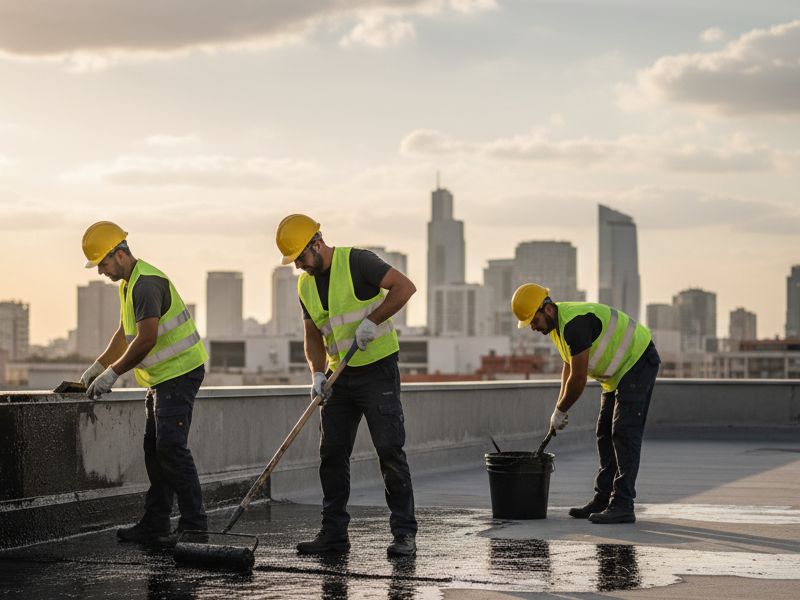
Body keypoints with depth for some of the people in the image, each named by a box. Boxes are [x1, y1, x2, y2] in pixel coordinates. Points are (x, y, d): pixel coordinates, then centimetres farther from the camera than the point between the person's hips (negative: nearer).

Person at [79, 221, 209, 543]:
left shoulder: (146, 283, -19)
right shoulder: (129, 282, 16)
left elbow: (146, 340, -23)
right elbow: (125, 333, 24)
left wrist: (112, 373, -17)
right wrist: (95, 369, 20)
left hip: (180, 371, -11)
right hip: (162, 377, 11)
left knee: (171, 446, -15)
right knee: (155, 449, 11)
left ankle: (194, 524, -12)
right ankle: (154, 525, 16)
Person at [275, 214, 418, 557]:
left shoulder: (356, 261, -13)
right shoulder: (305, 286, 9)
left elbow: (404, 286, -17)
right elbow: (313, 335, 12)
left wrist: (372, 320, -23)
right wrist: (317, 373, -4)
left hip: (377, 370, -7)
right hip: (340, 375, 7)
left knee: (390, 450, -8)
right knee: (332, 453, 5)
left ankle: (405, 534, -4)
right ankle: (334, 534, 12)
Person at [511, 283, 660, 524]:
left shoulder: (574, 323, -28)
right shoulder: (556, 323, 4)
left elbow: (578, 379, -24)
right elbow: (569, 367, 18)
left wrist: (560, 411, -10)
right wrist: (560, 408, 12)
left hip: (638, 362, -10)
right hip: (618, 371, 10)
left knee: (625, 434, -15)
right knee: (605, 435, 10)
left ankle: (623, 506, -18)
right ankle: (603, 499, 15)